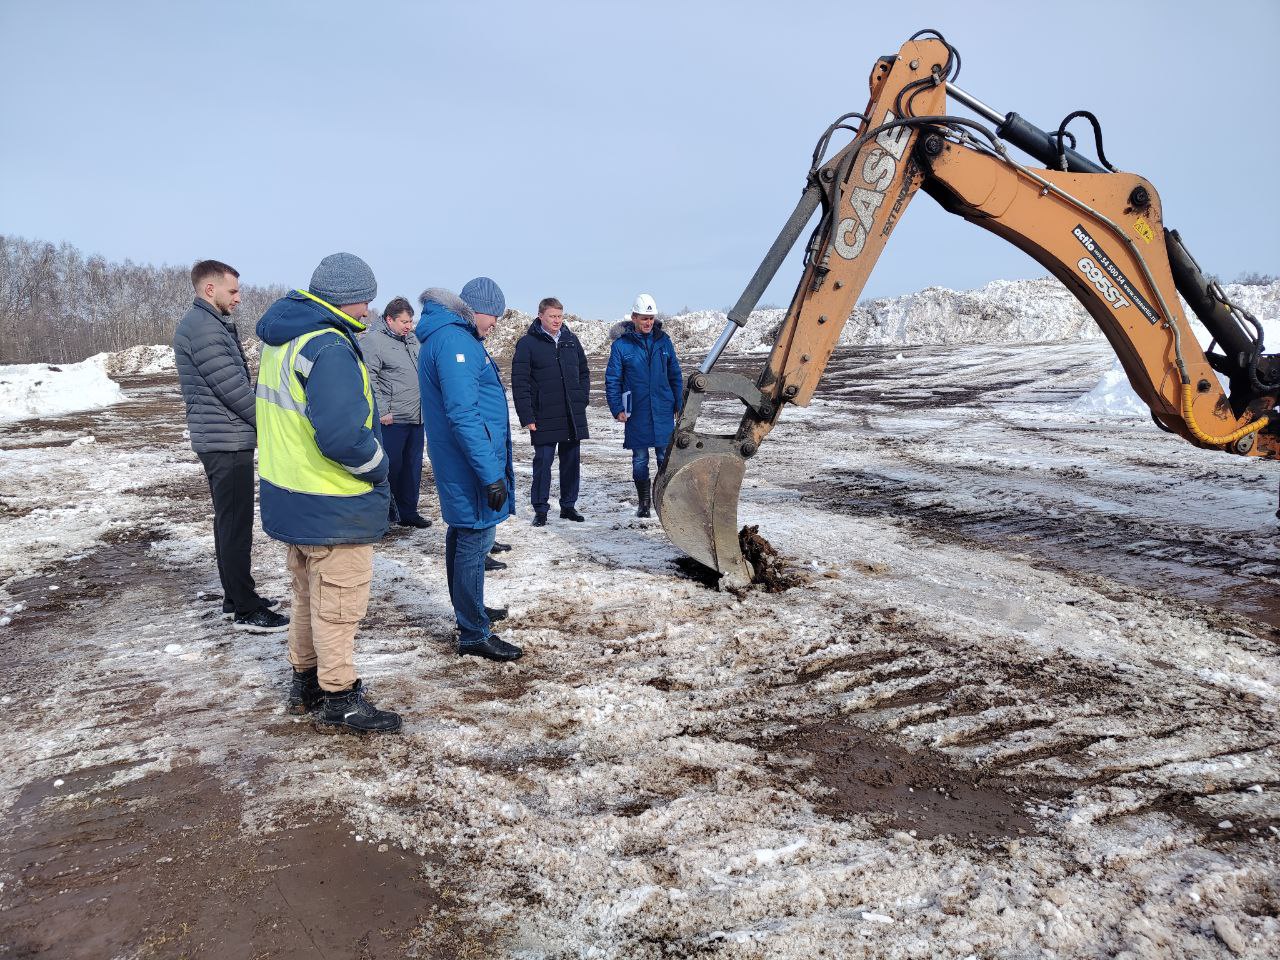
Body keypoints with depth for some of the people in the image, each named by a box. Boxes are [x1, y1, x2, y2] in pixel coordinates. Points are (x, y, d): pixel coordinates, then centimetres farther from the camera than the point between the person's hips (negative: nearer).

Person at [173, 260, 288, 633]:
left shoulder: (211, 324, 16)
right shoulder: (203, 327, -16)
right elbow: (232, 388, -19)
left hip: (221, 438, 10)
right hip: (228, 439, -10)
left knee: (229, 520, 16)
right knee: (237, 524, -5)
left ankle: (236, 596, 26)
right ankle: (245, 610, 2)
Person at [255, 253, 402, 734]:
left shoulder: (279, 338, 7)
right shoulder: (329, 348, -24)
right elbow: (342, 436, -32)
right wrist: (378, 467, -16)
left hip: (289, 495, 9)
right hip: (334, 508, -9)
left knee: (308, 594, 23)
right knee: (338, 603, 6)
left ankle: (306, 681, 37)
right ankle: (339, 699, 20)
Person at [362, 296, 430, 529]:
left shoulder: (411, 339, 14)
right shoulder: (373, 340, -10)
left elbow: (422, 371, 26)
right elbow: (368, 380, -16)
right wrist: (382, 411, -18)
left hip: (416, 418, 8)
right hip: (392, 420, -8)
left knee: (413, 466, 13)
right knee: (391, 467, -2)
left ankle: (408, 512, 24)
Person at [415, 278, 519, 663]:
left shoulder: (446, 336, 15)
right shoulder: (454, 341, -18)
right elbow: (463, 414, -26)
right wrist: (491, 473, -26)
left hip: (455, 465, 11)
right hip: (472, 463, -11)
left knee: (462, 535, 19)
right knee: (475, 542, -4)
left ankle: (469, 611, 35)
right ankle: (474, 635, 5)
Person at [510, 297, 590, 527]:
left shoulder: (571, 339, 10)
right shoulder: (528, 343, -5)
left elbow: (584, 371, 19)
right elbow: (519, 382, -8)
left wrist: (582, 398, 6)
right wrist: (526, 417, -13)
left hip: (574, 415, 5)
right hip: (544, 417, -4)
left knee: (572, 461, 10)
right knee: (543, 462, 0)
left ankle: (568, 506, 22)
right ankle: (540, 510, 11)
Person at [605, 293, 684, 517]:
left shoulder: (663, 341, 6)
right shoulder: (621, 344, -2)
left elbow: (675, 375, 12)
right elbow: (612, 379, 0)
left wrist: (679, 404, 9)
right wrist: (617, 408, -7)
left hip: (663, 411, 2)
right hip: (636, 412, -2)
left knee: (666, 456, 1)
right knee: (639, 459, 6)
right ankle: (643, 502, 17)